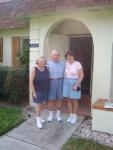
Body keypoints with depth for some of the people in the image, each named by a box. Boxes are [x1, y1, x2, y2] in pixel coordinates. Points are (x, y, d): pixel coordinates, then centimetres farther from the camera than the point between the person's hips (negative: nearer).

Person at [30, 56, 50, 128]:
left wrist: (48, 89, 6)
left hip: (45, 90, 5)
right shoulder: (34, 70, -17)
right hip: (38, 90, -5)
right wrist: (33, 92, -16)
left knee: (43, 104, 13)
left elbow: (48, 79, 7)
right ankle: (38, 120, 13)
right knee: (39, 104, -1)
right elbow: (31, 81, -16)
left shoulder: (46, 69, -3)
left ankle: (39, 116, 32)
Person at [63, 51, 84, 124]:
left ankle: (75, 116, 20)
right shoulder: (66, 63, 3)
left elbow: (81, 75, -14)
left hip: (75, 83, -5)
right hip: (67, 83, 5)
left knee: (74, 100, 3)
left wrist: (76, 85, -19)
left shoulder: (78, 64, -13)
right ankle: (71, 115, 23)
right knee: (68, 100, 9)